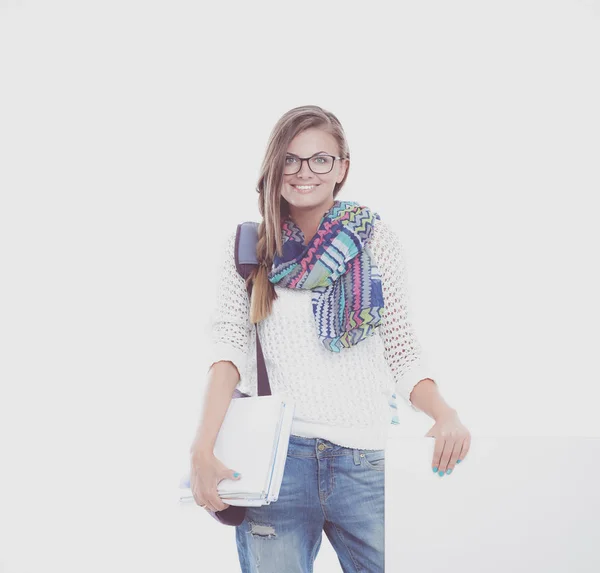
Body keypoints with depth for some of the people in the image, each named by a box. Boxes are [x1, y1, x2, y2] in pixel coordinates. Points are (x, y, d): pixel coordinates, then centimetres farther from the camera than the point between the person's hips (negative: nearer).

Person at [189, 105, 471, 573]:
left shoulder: (377, 240, 6)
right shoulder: (249, 247, 7)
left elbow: (402, 350, 5)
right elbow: (229, 346, -3)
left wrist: (444, 413, -13)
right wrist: (204, 447, -16)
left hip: (365, 459, 0)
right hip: (275, 457, 0)